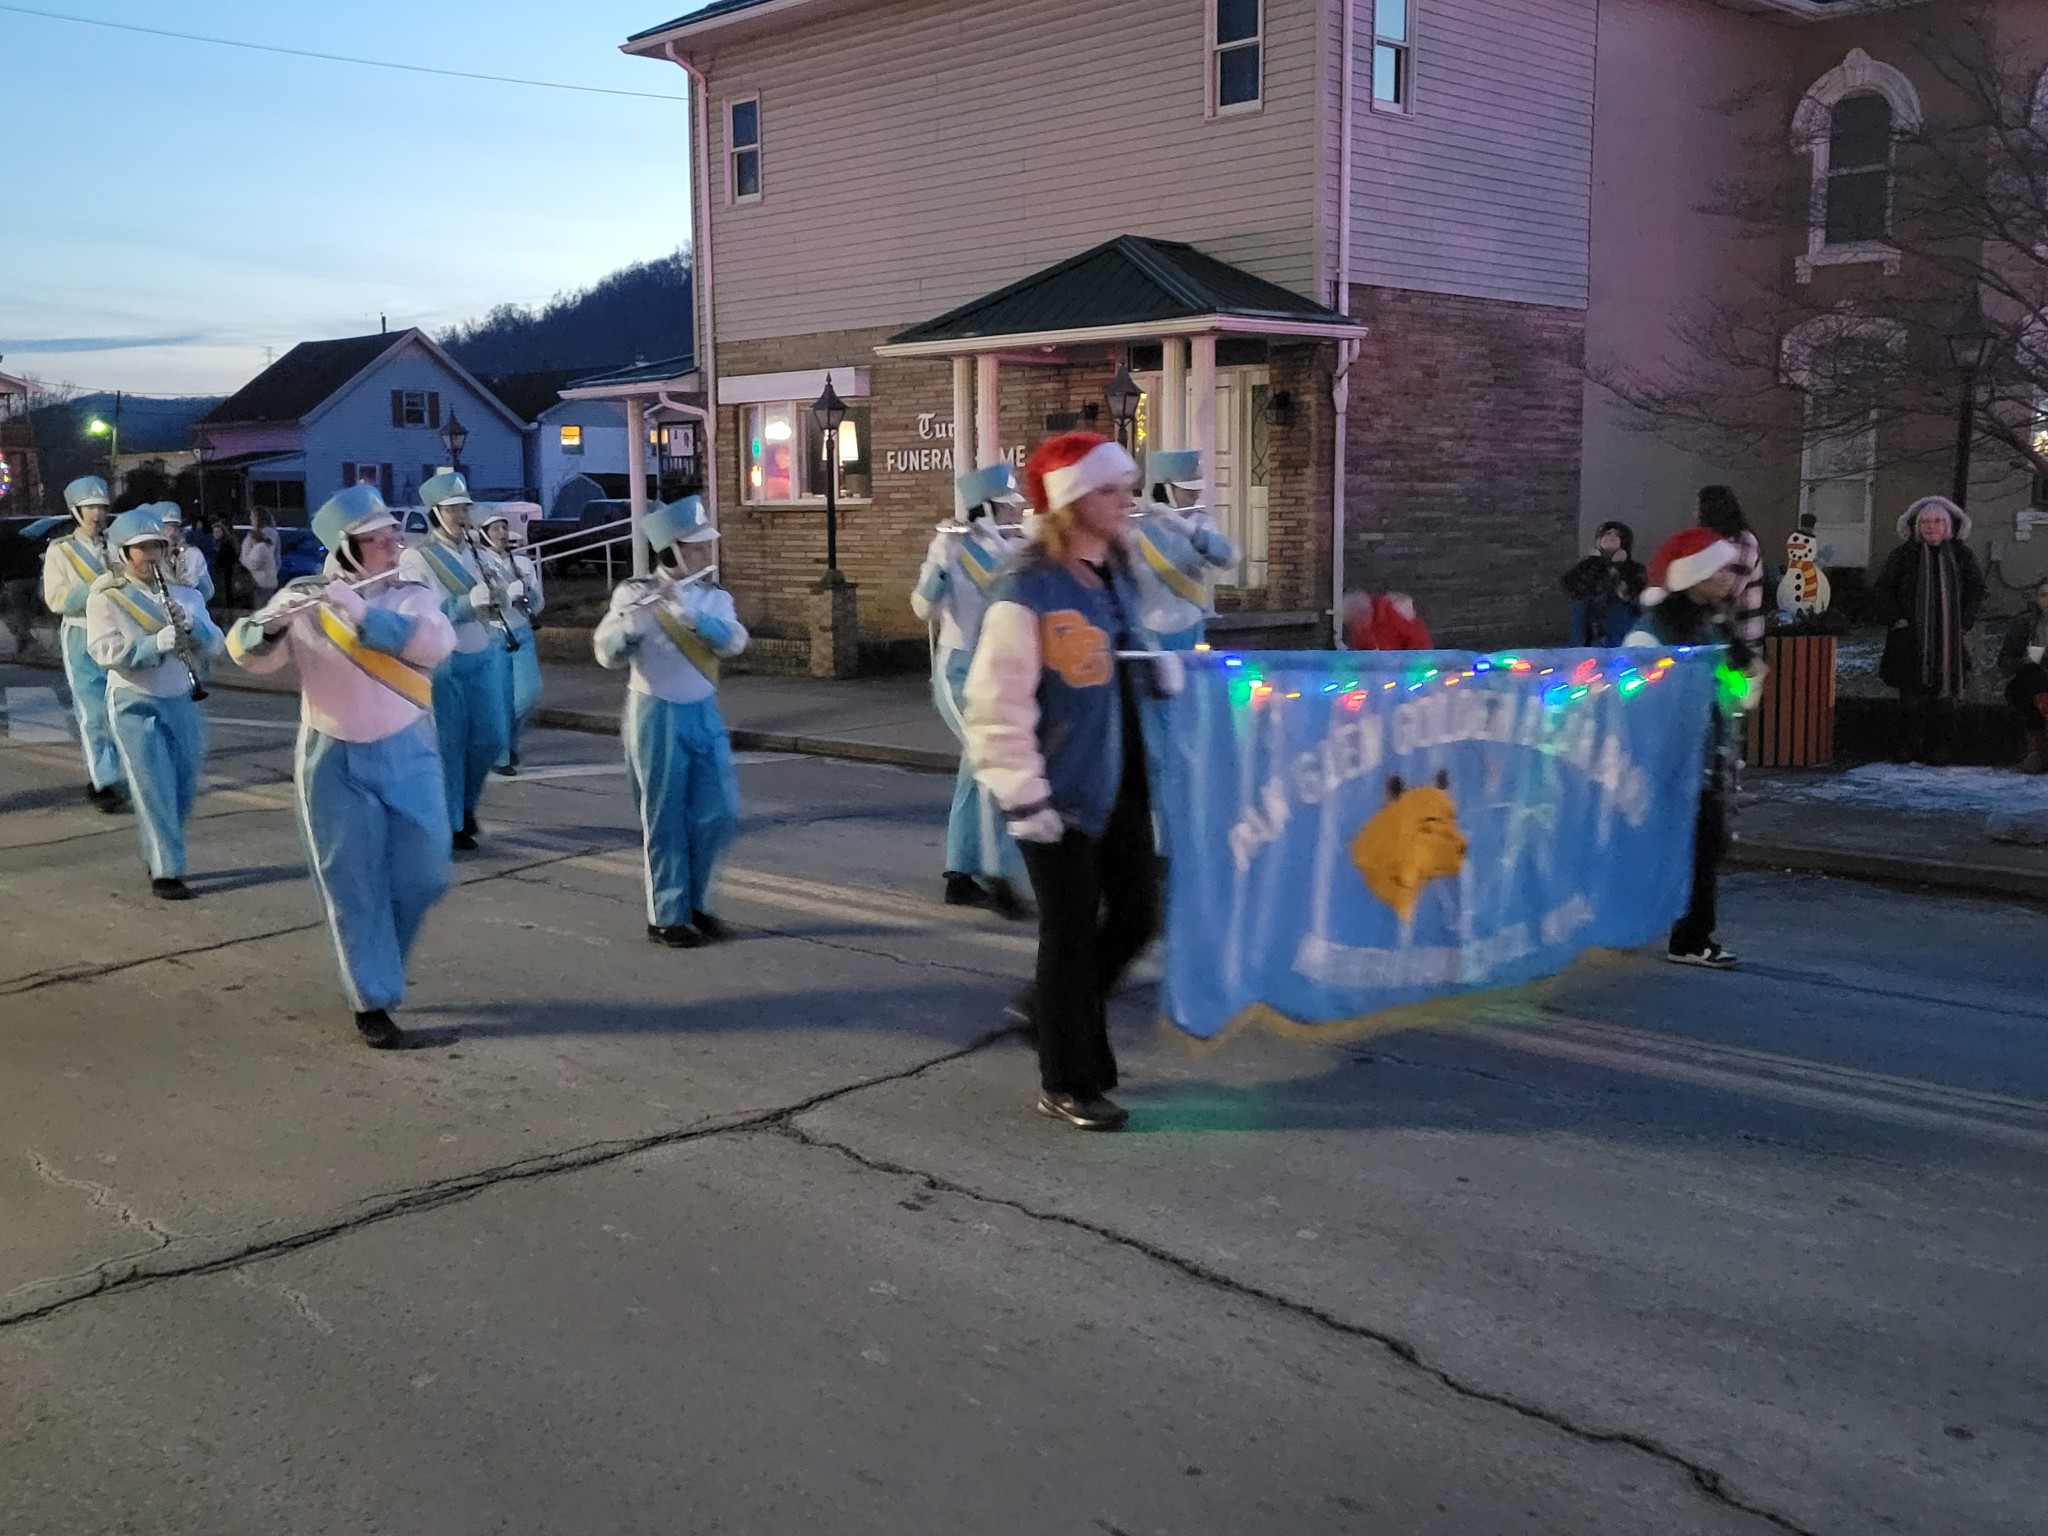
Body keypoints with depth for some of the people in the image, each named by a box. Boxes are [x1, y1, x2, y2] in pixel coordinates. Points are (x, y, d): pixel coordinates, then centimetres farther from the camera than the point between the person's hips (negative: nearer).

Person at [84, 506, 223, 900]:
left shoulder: (185, 593, 7)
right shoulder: (106, 597, -5)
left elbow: (214, 646, 2)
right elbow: (105, 651, -16)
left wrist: (192, 626, -20)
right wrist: (156, 642, -30)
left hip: (181, 701, 5)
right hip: (135, 704, -4)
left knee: (185, 787, 11)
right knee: (155, 790, -8)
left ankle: (157, 852, 33)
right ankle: (165, 871, -4)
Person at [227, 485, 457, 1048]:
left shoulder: (413, 597, -1)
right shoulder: (304, 601, -3)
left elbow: (437, 642, -21)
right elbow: (245, 653, -8)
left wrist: (361, 613, -32)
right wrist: (271, 623, -30)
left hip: (408, 756, 2)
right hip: (334, 762, -1)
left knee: (424, 876, 4)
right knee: (354, 887, 2)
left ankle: (375, 962, 32)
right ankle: (371, 1001, 12)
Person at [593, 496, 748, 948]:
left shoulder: (715, 598, 4)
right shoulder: (635, 594, -8)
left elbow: (733, 642, -15)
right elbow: (608, 656, -15)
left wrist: (687, 613, -28)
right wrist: (630, 619, -33)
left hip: (704, 714, 5)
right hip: (657, 717, -5)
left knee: (720, 814, 6)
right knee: (665, 820, 1)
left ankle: (692, 901, 24)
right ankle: (667, 916, 12)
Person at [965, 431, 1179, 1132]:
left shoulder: (1116, 573, 7)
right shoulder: (1027, 592, -19)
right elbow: (995, 707, -20)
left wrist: (1159, 661, 8)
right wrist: (1023, 797, -20)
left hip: (1122, 783, 8)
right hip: (1063, 792, -8)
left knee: (1135, 916, 13)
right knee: (1072, 932, 2)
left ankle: (1061, 1008, 38)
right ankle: (1066, 1084, 18)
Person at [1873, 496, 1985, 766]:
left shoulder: (1961, 555, 7)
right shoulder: (1903, 556, 4)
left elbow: (1976, 590, 12)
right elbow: (1880, 591, 6)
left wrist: (1964, 624, 2)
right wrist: (1897, 620, -5)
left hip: (1949, 639, 1)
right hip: (1911, 639, -1)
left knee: (1943, 694, 0)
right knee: (1912, 695, -3)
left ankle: (1940, 748, 4)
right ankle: (1909, 746, 3)